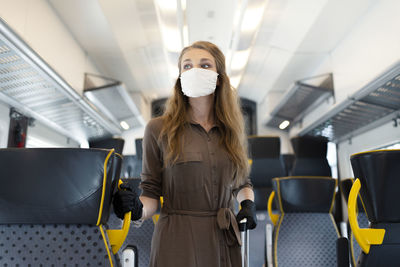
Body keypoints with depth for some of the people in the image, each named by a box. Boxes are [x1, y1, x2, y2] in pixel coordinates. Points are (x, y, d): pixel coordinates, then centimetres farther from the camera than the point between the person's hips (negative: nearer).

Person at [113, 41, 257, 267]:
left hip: (224, 241, 4)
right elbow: (151, 193, -2)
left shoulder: (232, 130, 5)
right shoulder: (158, 129, -4)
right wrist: (138, 208, -22)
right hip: (177, 240, -3)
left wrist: (248, 203, -1)